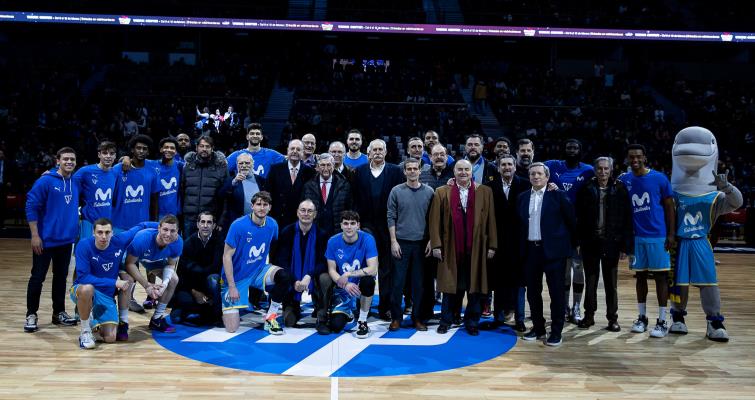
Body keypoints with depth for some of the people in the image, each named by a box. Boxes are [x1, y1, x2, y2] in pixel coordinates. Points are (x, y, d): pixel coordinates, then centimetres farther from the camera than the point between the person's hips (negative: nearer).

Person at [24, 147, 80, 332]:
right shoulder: (46, 181, -11)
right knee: (37, 277, 3)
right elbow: (31, 206, -12)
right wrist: (35, 235, -14)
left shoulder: (76, 182, 6)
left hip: (66, 240, 5)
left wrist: (74, 229, 11)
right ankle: (31, 315, 15)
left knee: (61, 277, 13)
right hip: (45, 240, -5)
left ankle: (59, 312, 24)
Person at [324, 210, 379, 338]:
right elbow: (332, 270, -7)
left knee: (368, 280, -38)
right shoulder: (333, 241, -10)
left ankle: (362, 321, -14)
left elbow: (373, 269, -23)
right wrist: (345, 284, -24)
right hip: (342, 289, 2)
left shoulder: (367, 239, -16)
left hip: (360, 283, -1)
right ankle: (347, 313, 26)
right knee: (335, 327, -14)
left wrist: (348, 274, -25)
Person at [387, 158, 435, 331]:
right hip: (401, 242, -1)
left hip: (421, 243, 1)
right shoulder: (396, 191, 2)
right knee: (398, 281, 2)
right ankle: (396, 317, 13)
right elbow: (391, 217, 1)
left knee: (419, 282, 6)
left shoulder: (429, 192, 4)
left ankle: (417, 317, 17)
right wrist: (393, 241, -5)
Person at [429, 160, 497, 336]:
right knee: (450, 287, 8)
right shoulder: (442, 193, 3)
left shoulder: (485, 192, 5)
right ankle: (446, 321, 20)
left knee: (474, 287, 6)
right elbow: (435, 221, 1)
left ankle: (472, 322, 20)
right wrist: (436, 245, -5)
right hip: (450, 249, -1)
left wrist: (492, 245, -1)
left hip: (476, 249, 1)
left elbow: (491, 220, 3)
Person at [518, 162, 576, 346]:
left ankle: (556, 331, 11)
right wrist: (521, 248, 8)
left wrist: (571, 243, 2)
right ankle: (538, 327, 24)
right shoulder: (522, 198, 10)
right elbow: (520, 224, 12)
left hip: (553, 249, -4)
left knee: (556, 292, 1)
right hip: (530, 250, 4)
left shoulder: (558, 195, -3)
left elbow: (571, 220, 0)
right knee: (533, 292, 11)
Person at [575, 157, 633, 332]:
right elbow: (578, 217, 0)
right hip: (590, 243, 1)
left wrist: (625, 245, -6)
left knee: (611, 283, 8)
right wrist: (578, 241, -4)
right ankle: (589, 315, 21)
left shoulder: (619, 189, -2)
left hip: (611, 243, -1)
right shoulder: (586, 189, 0)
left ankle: (612, 318, 18)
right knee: (590, 281, 10)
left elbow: (627, 219, -3)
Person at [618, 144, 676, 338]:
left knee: (660, 276, 1)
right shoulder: (624, 180, 3)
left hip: (658, 236, -3)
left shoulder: (659, 178, -4)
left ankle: (662, 321, 7)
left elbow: (669, 207, -1)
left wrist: (671, 234, -6)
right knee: (640, 276, 10)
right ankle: (642, 317, 20)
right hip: (636, 236, 3)